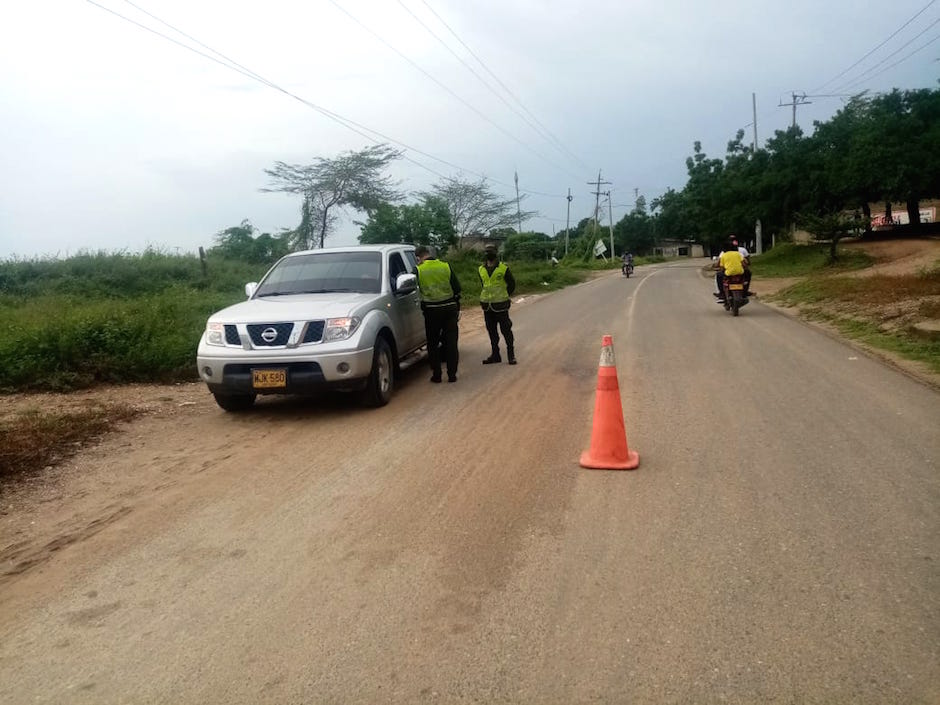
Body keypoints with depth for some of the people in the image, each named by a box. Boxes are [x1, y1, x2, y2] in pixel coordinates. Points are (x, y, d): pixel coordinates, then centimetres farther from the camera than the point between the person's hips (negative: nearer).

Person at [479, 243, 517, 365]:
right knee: (491, 331, 11)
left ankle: (511, 355, 7)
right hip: (487, 305, 5)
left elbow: (512, 284, 2)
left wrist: (505, 296, 8)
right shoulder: (481, 269, 7)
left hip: (500, 305, -5)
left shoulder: (503, 268, -8)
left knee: (506, 330, -1)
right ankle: (495, 354, 21)